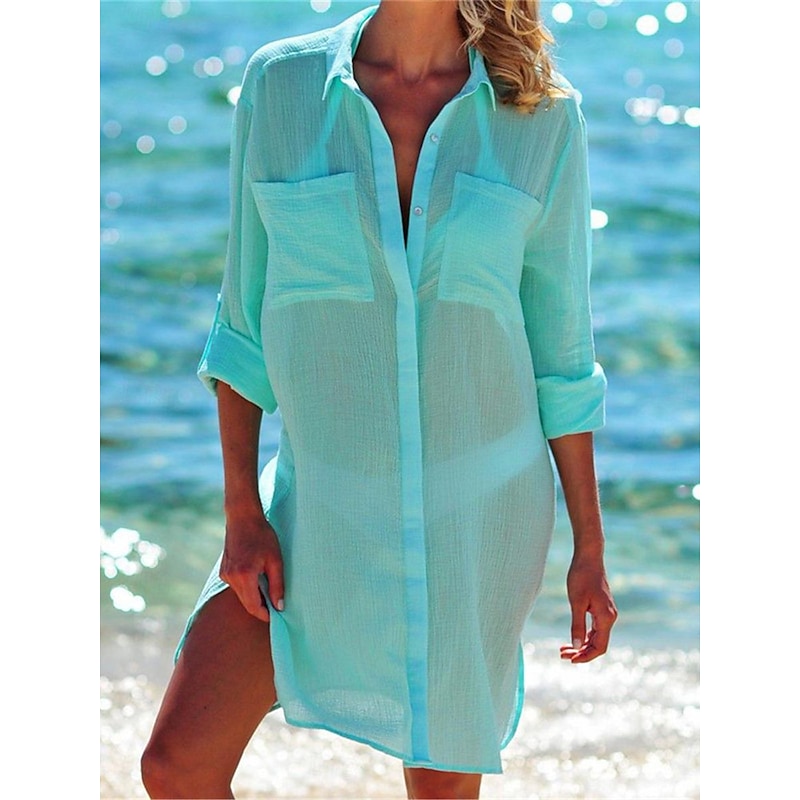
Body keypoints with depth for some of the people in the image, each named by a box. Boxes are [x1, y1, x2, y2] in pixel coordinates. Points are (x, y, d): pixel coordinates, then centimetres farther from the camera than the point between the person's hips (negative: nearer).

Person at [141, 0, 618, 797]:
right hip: (325, 511, 1)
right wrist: (241, 514, -4)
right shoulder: (280, 83, -5)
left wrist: (589, 550, 2)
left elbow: (559, 349, 0)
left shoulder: (542, 118, -6)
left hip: (474, 506, -1)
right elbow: (248, 319, 1)